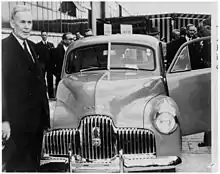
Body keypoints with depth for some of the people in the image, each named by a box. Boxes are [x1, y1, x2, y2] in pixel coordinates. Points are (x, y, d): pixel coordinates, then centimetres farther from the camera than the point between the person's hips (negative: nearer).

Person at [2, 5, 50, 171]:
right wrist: (5, 120, -21)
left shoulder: (32, 46, 13)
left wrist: (45, 113, 12)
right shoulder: (5, 47, -13)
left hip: (37, 119, 8)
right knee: (20, 165, 5)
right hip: (16, 121, -7)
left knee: (34, 162, 17)